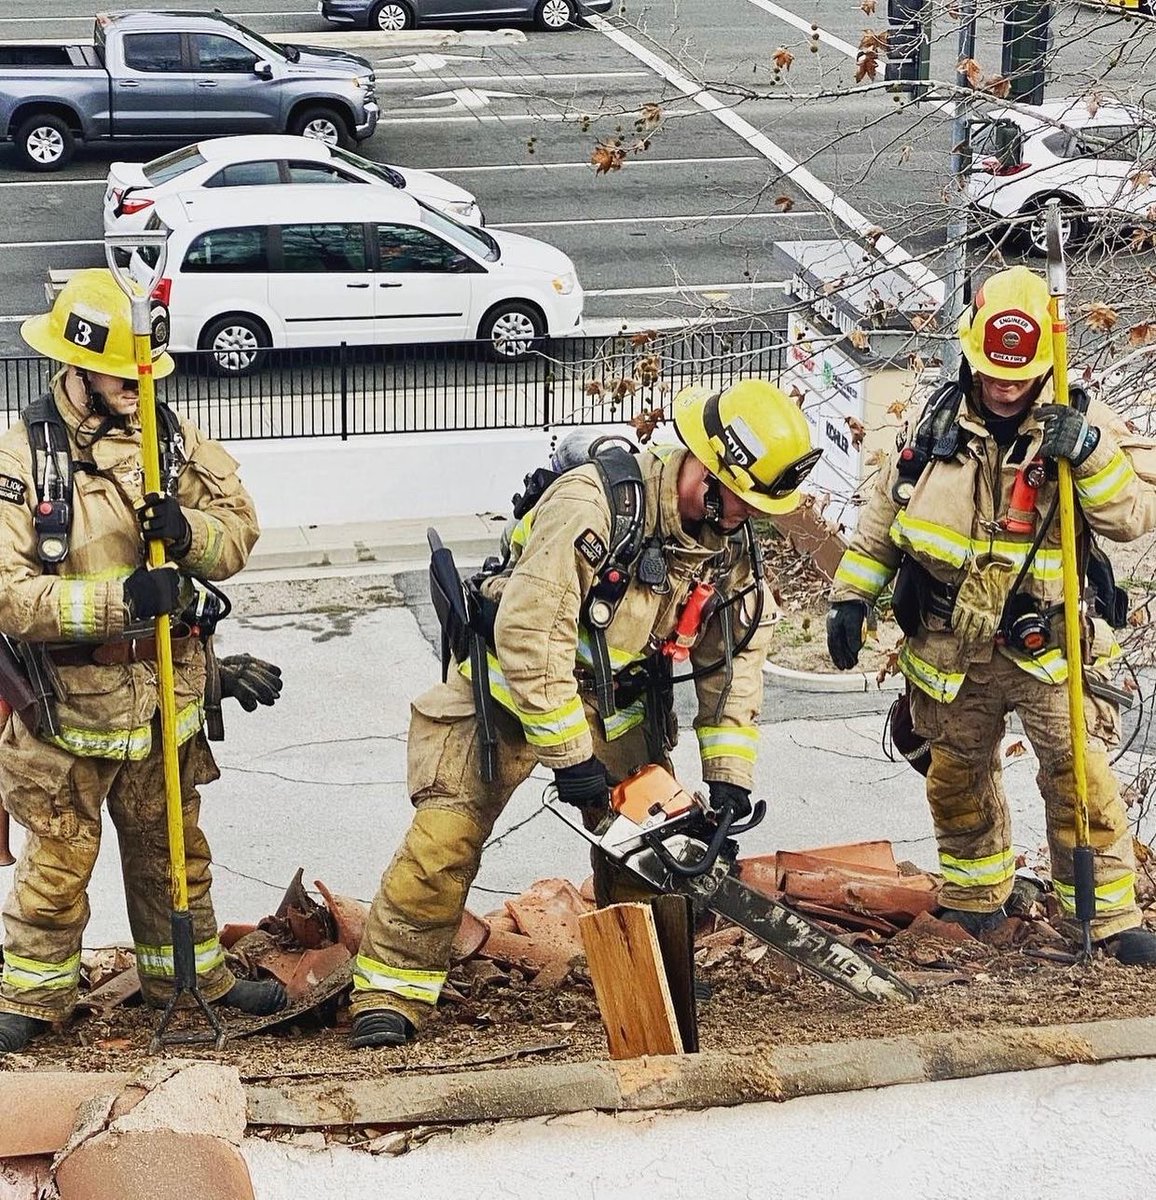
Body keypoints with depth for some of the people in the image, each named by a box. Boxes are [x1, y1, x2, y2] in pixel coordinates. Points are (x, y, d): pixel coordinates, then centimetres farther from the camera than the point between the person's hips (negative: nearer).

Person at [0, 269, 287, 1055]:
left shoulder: (174, 438, -2)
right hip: (67, 702, -4)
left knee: (172, 845, 20)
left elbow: (240, 533, 2)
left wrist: (190, 531, -21)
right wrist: (118, 598, -32)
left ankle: (189, 970, 37)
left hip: (167, 694, 4)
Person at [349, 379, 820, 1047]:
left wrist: (729, 777, -10)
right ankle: (391, 992, -5)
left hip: (617, 699, 6)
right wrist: (568, 754, -29)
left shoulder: (733, 547, -10)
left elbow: (737, 659, -2)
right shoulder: (593, 504, -32)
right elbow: (530, 634, -32)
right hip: (515, 685, -6)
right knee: (446, 836, -12)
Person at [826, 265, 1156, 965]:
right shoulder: (939, 422, 1)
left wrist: (1091, 454, -32)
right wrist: (851, 594, 10)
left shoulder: (1080, 426, -7)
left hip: (1044, 649, -3)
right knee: (956, 777, 15)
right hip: (948, 651, 3)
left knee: (1080, 776, -9)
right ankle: (974, 900, 34)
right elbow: (884, 512, 12)